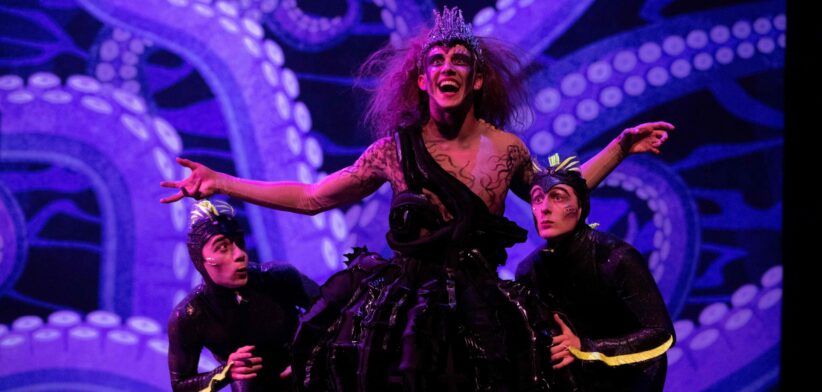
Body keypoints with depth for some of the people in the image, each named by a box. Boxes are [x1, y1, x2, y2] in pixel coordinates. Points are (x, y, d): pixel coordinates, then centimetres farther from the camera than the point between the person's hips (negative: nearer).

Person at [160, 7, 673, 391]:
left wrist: (621, 146, 15)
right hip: (400, 312, -1)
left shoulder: (505, 149, 2)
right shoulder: (395, 150, -2)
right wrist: (221, 183, -1)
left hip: (478, 314, 1)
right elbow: (310, 197, 4)